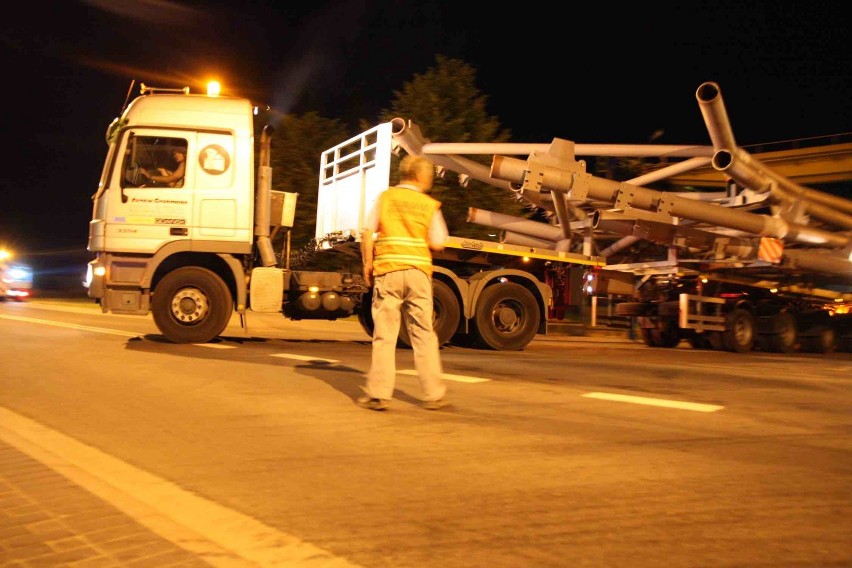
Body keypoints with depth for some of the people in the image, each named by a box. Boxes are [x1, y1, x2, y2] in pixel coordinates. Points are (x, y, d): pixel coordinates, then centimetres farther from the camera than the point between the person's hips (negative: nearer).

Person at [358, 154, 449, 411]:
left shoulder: (385, 197, 6)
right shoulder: (430, 205, 5)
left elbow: (367, 233, -1)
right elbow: (437, 244, 1)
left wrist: (368, 264, 7)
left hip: (387, 270, 0)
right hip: (418, 272, 0)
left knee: (384, 335, 4)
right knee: (423, 334, 8)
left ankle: (378, 394, 4)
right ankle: (433, 394, 12)